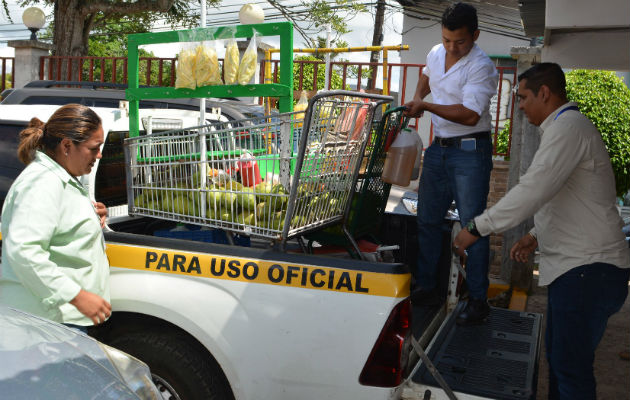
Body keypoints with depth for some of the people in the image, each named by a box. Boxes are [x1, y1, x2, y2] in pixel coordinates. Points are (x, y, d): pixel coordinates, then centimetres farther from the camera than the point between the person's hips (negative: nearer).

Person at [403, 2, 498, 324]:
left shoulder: (481, 67, -16)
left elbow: (470, 115, -26)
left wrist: (426, 105, -19)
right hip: (439, 148, 8)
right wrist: (417, 97, 13)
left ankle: (478, 300, 5)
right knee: (427, 220, 11)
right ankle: (425, 287, 23)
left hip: (470, 151, -7)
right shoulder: (436, 53, 7)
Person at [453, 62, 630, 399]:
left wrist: (476, 228, -19)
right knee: (559, 356, 18)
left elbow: (533, 190, -25)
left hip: (588, 269, -11)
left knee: (571, 366, -6)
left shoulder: (568, 127, -15)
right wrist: (536, 236, 17)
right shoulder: (565, 127, 20)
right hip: (575, 266, 11)